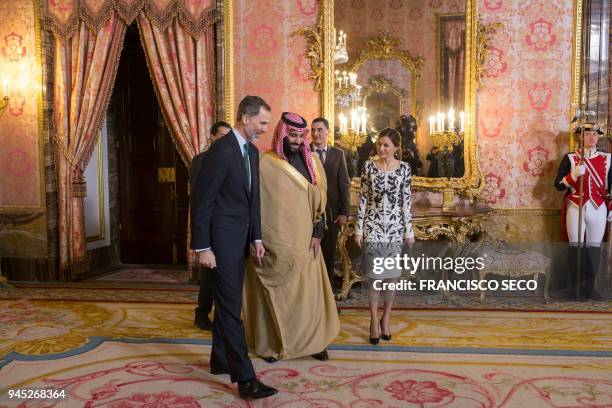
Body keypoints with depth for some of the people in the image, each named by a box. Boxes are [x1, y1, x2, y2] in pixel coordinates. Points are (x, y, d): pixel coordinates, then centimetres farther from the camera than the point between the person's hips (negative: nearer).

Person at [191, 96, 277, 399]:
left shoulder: (252, 151, 10)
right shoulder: (221, 150, -17)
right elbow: (201, 201, -17)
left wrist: (256, 238, 13)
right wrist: (202, 247, -18)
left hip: (241, 237, 9)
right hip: (221, 238, -9)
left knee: (228, 303, 18)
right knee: (231, 307, -5)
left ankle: (220, 360, 32)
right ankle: (245, 379, -1)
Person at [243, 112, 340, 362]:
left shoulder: (311, 162, 4)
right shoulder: (264, 163, -7)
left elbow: (319, 199, 7)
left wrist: (317, 233, 0)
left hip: (304, 240, 3)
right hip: (274, 243, -3)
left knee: (309, 290, 8)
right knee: (273, 294, 7)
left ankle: (313, 340, 22)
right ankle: (271, 344, 21)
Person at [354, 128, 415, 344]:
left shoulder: (404, 168, -1)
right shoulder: (368, 166, -1)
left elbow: (406, 200, 1)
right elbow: (363, 198, 0)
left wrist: (409, 231, 1)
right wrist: (358, 229, -2)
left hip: (394, 226, 0)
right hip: (373, 225, 0)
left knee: (391, 275, 6)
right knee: (374, 275, 2)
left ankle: (386, 319, 22)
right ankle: (374, 321, 13)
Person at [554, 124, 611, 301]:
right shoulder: (570, 158, 0)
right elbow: (559, 185, -5)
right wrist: (575, 174, -20)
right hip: (576, 208, -2)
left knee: (595, 247, 6)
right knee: (576, 247, 1)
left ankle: (590, 287, 16)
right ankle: (575, 288, 10)